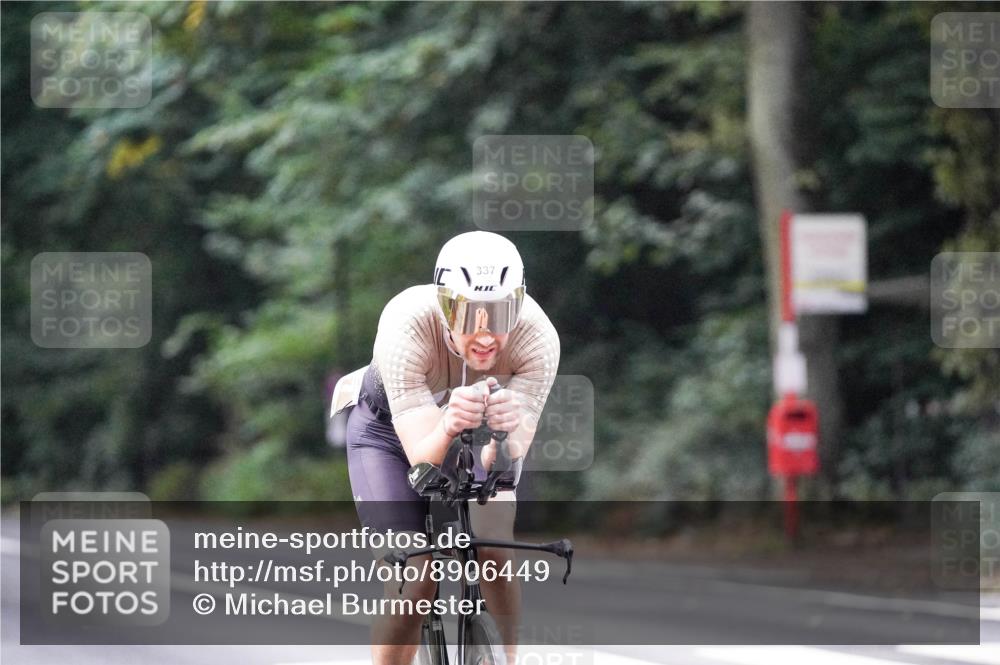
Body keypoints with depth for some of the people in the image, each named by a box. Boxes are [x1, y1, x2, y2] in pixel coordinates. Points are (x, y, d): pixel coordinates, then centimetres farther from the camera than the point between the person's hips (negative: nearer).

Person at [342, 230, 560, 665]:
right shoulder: (406, 326, -39)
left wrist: (508, 431, -61)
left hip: (476, 433, 2)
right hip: (391, 431, -2)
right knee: (413, 581, -16)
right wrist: (448, 427, -65)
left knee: (494, 558, -17)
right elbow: (422, 458, -43)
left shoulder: (537, 337, -34)